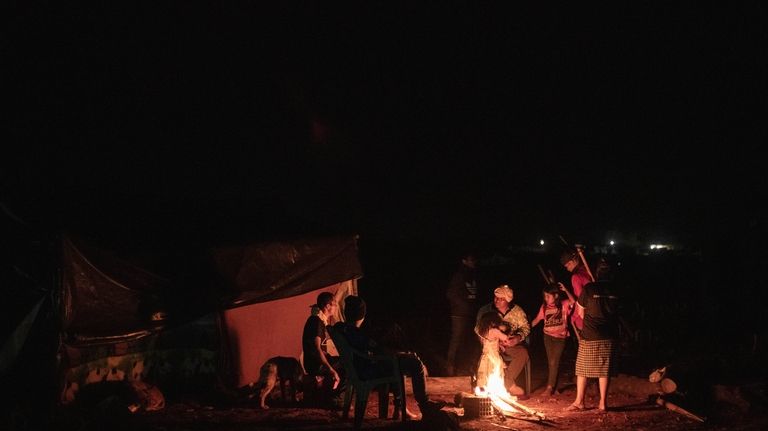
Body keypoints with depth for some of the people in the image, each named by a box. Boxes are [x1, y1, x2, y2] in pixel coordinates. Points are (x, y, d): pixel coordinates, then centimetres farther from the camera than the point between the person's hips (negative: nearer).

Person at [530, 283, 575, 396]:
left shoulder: (564, 304, -7)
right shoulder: (544, 307, 2)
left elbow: (573, 302, -25)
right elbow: (537, 319, 9)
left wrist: (565, 290, -27)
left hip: (560, 337, -3)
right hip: (548, 336, 3)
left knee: (554, 361, -8)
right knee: (551, 361, 7)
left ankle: (550, 387, -3)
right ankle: (553, 385, 18)